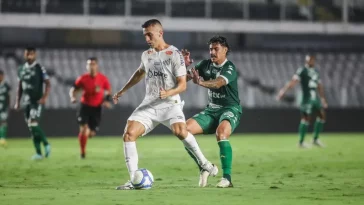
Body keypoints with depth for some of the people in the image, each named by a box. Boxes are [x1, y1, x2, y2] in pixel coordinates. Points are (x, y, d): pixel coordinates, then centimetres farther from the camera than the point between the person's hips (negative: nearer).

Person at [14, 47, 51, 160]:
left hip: (37, 101, -6)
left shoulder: (39, 68, -6)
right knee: (31, 127, 5)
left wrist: (44, 97, -19)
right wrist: (17, 101, 14)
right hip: (26, 102, 6)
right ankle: (38, 153, 10)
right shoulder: (21, 69, 11)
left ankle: (46, 144, 2)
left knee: (33, 124, -18)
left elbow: (48, 84, -7)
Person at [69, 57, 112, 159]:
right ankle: (82, 153, -4)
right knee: (83, 129, -18)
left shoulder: (103, 79, -5)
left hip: (96, 108, 1)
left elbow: (108, 92, 7)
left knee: (91, 133, 1)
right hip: (85, 106, -1)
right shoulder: (83, 78, -6)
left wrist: (107, 101, -12)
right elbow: (73, 90, 4)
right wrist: (73, 97, -17)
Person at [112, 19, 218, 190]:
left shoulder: (174, 54, -6)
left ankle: (204, 164, -11)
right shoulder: (146, 55, 12)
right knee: (129, 134, -14)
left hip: (170, 104, -6)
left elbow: (182, 85, -10)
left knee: (180, 131, -32)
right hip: (149, 105, 6)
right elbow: (140, 73, 34)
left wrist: (168, 93, -28)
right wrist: (123, 91, 36)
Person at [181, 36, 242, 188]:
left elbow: (218, 83, -33)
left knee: (221, 134, -36)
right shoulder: (206, 64, 7)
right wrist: (186, 65, -18)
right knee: (185, 129, -13)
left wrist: (201, 82, -51)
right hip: (211, 110, 7)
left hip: (230, 109, -6)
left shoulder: (229, 68, -14)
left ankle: (227, 178, -33)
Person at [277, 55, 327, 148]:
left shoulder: (315, 72, 17)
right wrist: (284, 91, -30)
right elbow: (293, 81, -19)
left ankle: (315, 139, 17)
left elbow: (319, 86, 25)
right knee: (306, 118, -7)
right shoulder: (302, 70, -7)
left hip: (315, 97, 8)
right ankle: (301, 142, 2)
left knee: (322, 116, 6)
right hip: (307, 97, -8)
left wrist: (323, 98, 27)